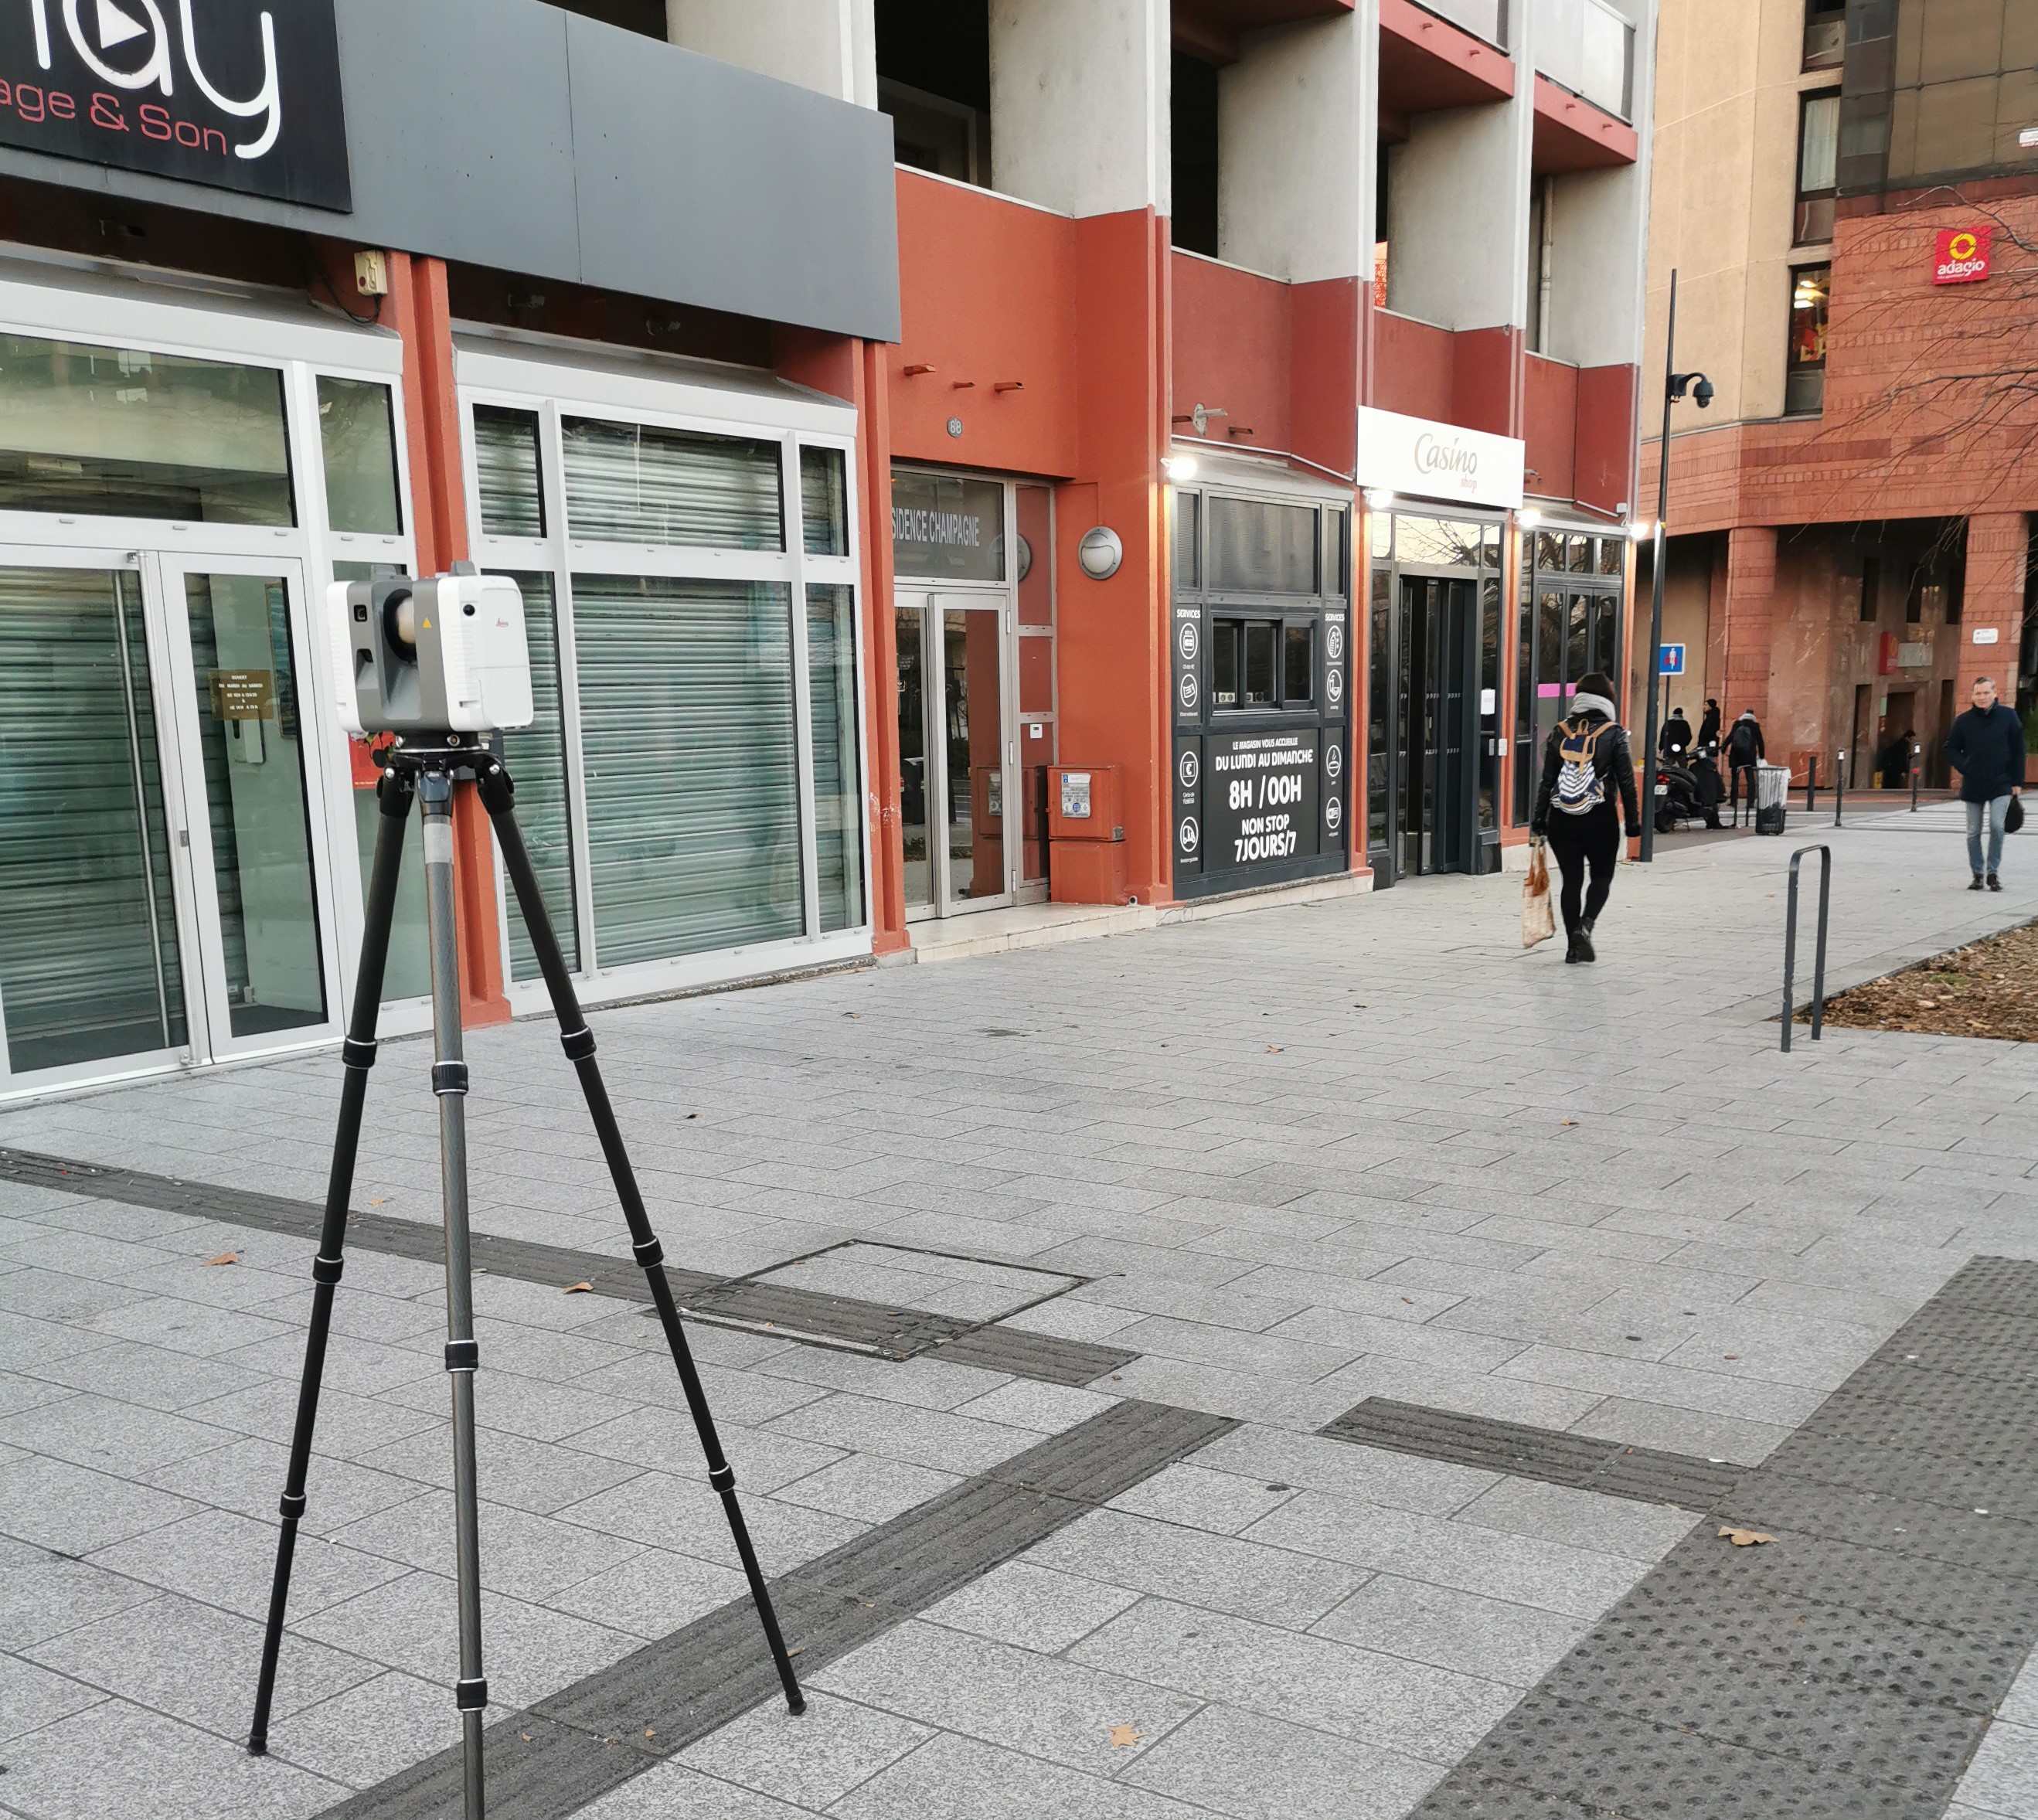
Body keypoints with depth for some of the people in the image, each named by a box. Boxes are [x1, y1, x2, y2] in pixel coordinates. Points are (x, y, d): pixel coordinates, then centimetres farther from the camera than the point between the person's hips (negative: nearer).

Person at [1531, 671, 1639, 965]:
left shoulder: (1560, 732, 3)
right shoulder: (1614, 733, -4)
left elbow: (1547, 780, 3)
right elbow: (1626, 781, -4)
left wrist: (1539, 819, 7)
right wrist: (1633, 820, 3)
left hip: (1562, 819, 2)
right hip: (1600, 819, -2)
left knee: (1571, 880, 8)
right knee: (1602, 876, 13)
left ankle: (1574, 945, 10)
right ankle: (1585, 925, -10)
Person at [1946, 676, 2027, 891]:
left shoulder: (2008, 716, -3)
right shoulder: (1964, 721, 1)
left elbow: (2018, 751, 1)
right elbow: (1951, 748, 12)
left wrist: (2017, 782, -1)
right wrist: (1964, 768, -4)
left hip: (2001, 785, -2)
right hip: (1973, 787, 2)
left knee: (1996, 826, -14)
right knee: (1973, 833, 5)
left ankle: (1993, 873, 0)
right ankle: (1978, 875, 17)